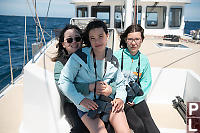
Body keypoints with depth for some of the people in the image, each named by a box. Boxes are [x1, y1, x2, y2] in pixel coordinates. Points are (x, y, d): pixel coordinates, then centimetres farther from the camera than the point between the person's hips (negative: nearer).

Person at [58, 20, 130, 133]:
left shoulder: (113, 61, 7)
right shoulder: (79, 57, -7)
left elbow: (120, 83, 19)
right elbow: (63, 82, -7)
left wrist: (120, 98, -2)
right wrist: (81, 100, -16)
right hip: (86, 105, -3)